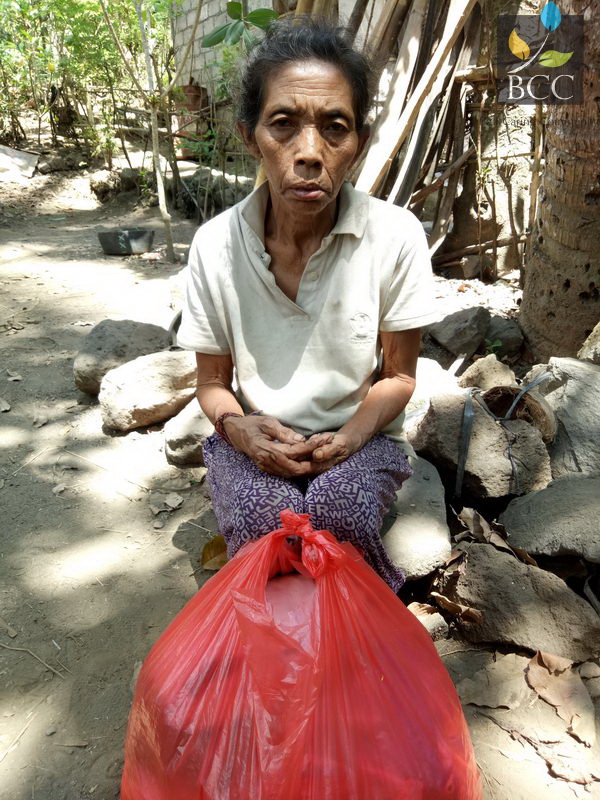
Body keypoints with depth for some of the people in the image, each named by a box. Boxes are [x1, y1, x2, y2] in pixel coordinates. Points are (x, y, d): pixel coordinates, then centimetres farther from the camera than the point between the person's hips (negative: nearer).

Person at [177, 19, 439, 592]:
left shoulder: (396, 236, -14)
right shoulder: (216, 244, -10)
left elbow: (398, 375, -2)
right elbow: (213, 380, 2)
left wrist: (350, 436, -21)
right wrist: (236, 425, -21)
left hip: (358, 438, 0)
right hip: (257, 440, 1)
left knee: (337, 513, -31)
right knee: (262, 521, -30)